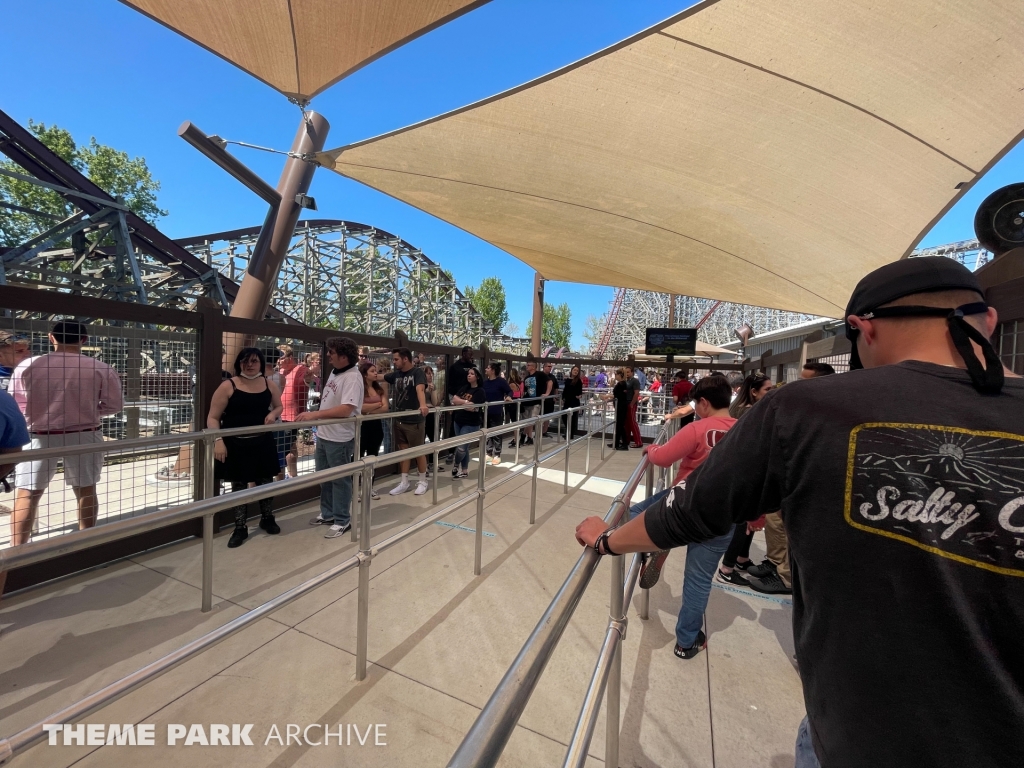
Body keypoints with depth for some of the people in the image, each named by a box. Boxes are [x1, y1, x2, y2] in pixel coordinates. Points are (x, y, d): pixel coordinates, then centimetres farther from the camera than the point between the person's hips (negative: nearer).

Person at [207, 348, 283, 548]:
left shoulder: (269, 384, 2)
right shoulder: (228, 386, -8)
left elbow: (279, 406, 18)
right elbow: (213, 418, -8)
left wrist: (273, 414, -5)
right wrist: (218, 441, -19)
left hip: (262, 442, 3)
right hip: (235, 444, -3)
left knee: (265, 481, 15)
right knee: (238, 485, 10)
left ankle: (267, 518, 35)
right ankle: (240, 527, 26)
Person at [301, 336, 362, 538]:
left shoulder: (352, 378, -21)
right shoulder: (335, 372, 9)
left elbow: (346, 410, -29)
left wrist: (315, 414, -30)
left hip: (339, 438, -9)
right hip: (324, 434, 10)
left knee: (340, 480, 5)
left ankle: (342, 521, 20)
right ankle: (327, 514, 38)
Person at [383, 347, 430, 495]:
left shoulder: (417, 372, -12)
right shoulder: (395, 374, 8)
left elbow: (420, 389, -29)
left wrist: (423, 405, -46)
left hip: (414, 420, -6)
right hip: (399, 419, 6)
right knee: (403, 450, 13)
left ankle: (422, 482, 20)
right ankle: (404, 482, 23)